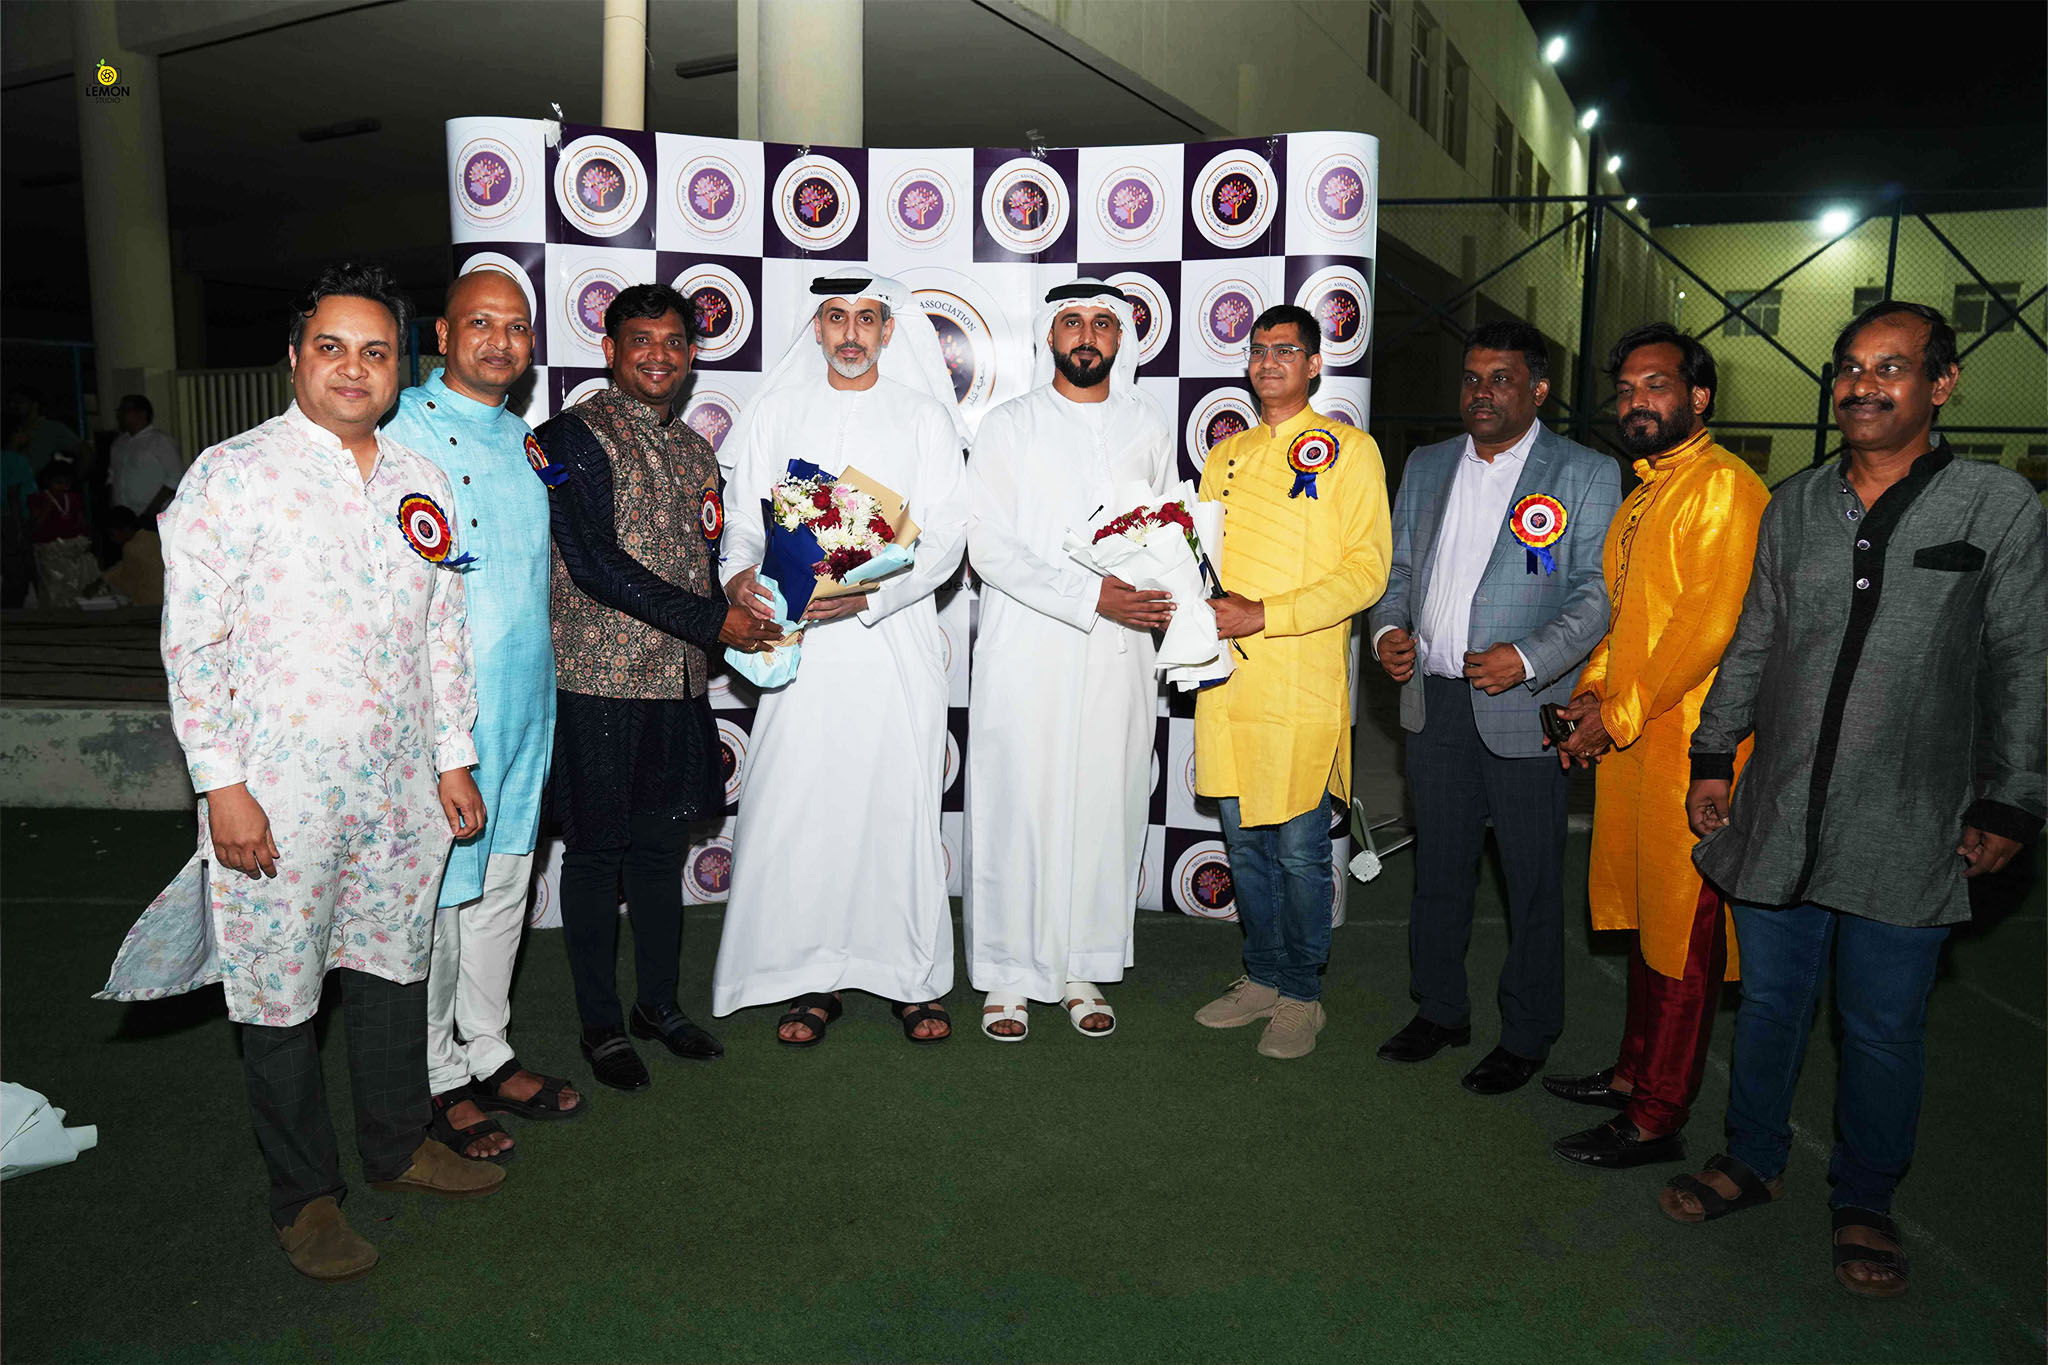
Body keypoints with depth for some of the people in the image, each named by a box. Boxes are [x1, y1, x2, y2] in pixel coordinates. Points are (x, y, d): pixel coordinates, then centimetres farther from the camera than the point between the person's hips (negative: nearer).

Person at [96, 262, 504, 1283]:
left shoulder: (419, 484, 9)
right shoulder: (233, 475, -7)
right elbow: (192, 641, -9)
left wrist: (454, 759, 11)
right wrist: (222, 785, -12)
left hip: (400, 789, 5)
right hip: (278, 794, -5)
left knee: (394, 968, 18)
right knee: (279, 995, 7)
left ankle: (399, 1144, 38)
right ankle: (305, 1197, 25)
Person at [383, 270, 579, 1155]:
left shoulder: (525, 439, 15)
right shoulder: (402, 431, -7)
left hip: (525, 700, 7)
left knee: (505, 881, 14)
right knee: (436, 890, 2)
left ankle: (487, 1051, 28)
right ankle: (435, 1077, 17)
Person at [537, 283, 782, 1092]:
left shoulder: (693, 449, 15)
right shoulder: (577, 434, -8)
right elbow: (595, 563, -18)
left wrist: (745, 604, 5)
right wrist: (713, 620, -17)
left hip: (680, 685, 7)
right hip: (600, 681, -6)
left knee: (664, 843, 15)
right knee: (598, 850, 5)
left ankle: (659, 1003, 30)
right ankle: (601, 1024, 20)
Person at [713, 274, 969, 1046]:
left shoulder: (924, 417, 6)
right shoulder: (777, 412, 11)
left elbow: (944, 536, -3)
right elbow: (744, 517, 8)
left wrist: (869, 592, -18)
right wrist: (740, 574, -14)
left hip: (893, 637, -1)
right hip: (800, 639, 1)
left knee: (902, 802, 1)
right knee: (798, 804, 0)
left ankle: (914, 976, 15)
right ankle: (812, 978, 14)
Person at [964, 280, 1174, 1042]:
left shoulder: (1149, 432, 13)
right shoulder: (1008, 427, 2)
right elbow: (989, 549, -7)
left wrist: (1169, 600, -6)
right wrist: (1091, 597, -17)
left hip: (1117, 657, 3)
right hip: (1025, 651, -3)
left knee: (1105, 810, 6)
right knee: (1016, 809, 0)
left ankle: (1083, 970, 19)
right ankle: (1008, 977, 12)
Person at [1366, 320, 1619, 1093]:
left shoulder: (1584, 475, -3)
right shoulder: (1426, 467, 13)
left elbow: (1598, 594, -7)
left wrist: (1529, 659, -20)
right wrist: (1388, 629, -2)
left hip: (1524, 710, -4)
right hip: (1432, 702, 5)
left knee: (1532, 882, 6)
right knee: (1438, 868, 16)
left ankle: (1527, 1036, 22)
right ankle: (1440, 1010, 32)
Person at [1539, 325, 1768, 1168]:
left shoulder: (1724, 487, -14)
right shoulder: (1644, 490, 17)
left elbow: (1708, 625, -20)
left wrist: (1620, 716, -16)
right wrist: (1593, 688, 7)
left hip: (1686, 747, -9)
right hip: (1626, 741, 9)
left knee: (1682, 934, 0)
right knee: (1642, 916, 19)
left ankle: (1657, 1121, 10)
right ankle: (1635, 1074, 33)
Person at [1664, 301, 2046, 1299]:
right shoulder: (1795, 506, 6)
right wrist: (1713, 757, 11)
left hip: (1907, 833, -3)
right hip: (1776, 815, 3)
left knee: (1883, 1028, 9)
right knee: (1769, 1001, 15)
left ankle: (1864, 1203, 29)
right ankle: (1753, 1161, 35)